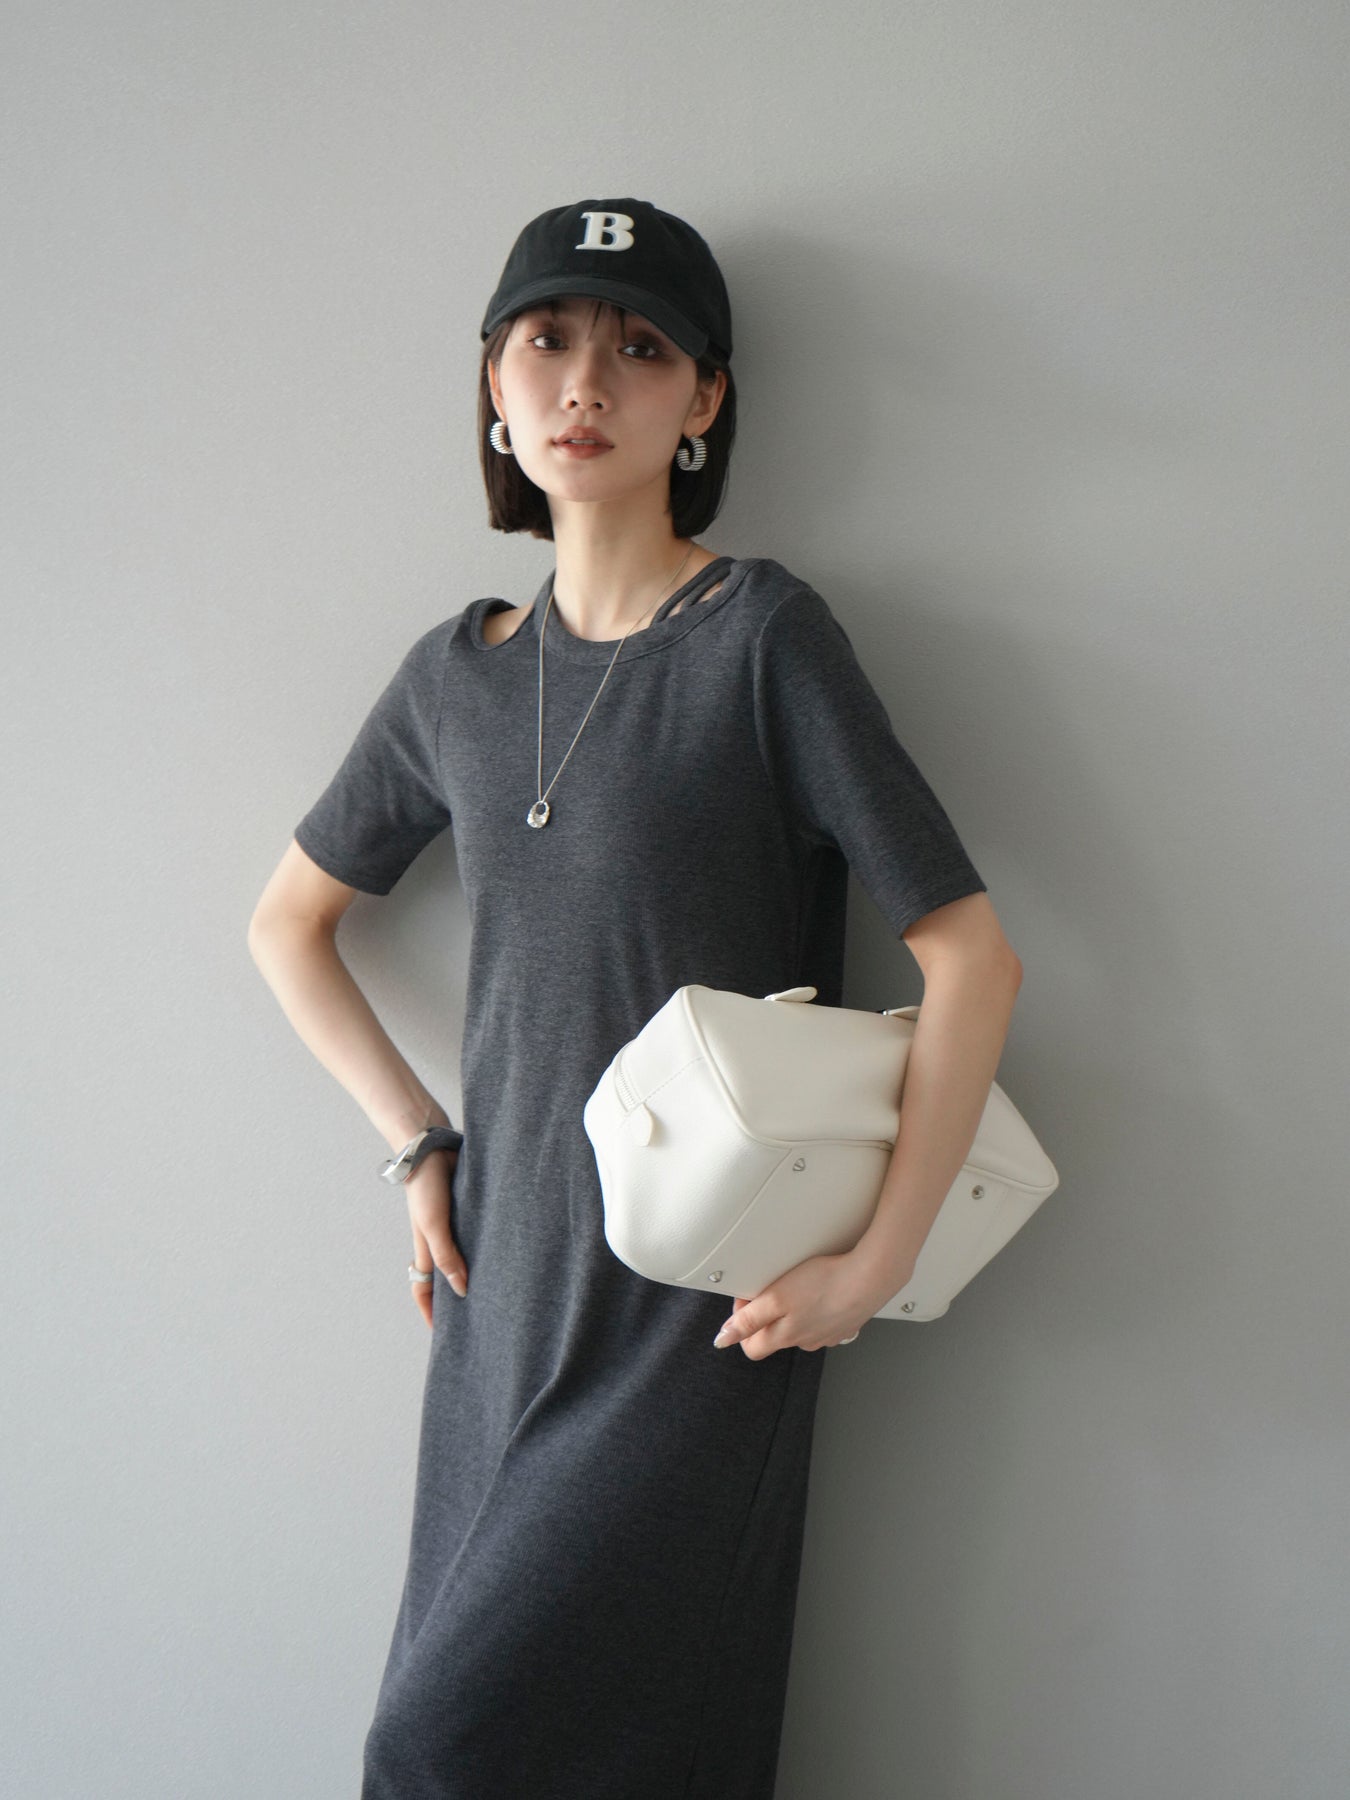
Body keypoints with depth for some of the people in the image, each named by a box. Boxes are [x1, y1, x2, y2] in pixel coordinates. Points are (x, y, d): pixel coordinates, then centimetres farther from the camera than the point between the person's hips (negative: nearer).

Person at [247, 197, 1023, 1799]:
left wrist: (873, 1268, -13)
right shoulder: (459, 674, 5)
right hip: (505, 1291, 5)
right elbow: (288, 921, 18)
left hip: (703, 1313, -5)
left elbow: (971, 958, -14)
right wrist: (416, 1143, 8)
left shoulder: (762, 635, -10)